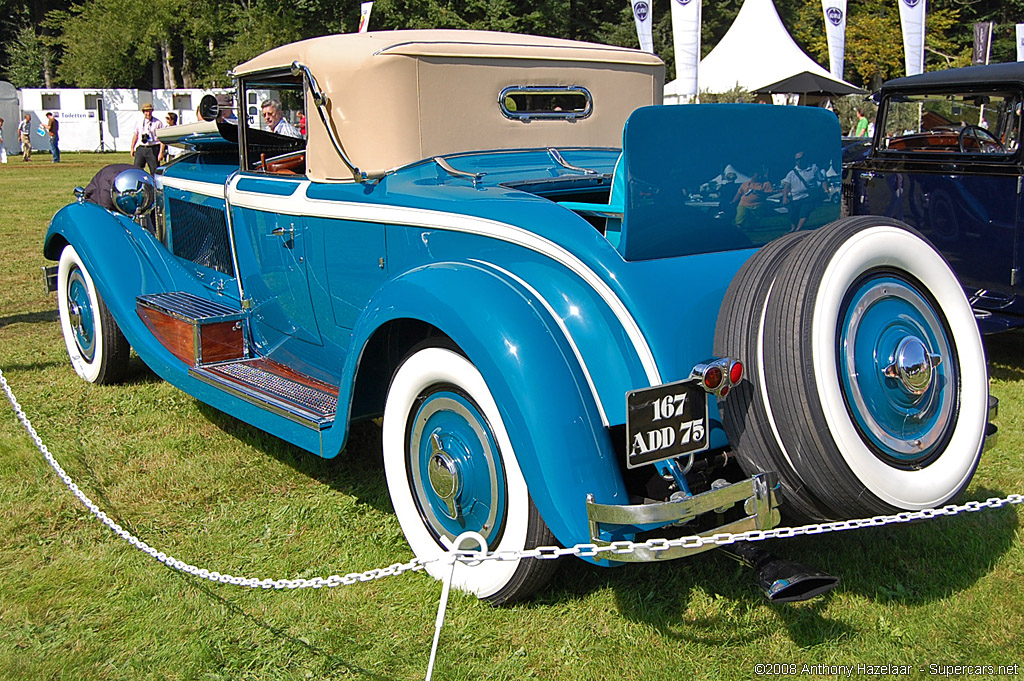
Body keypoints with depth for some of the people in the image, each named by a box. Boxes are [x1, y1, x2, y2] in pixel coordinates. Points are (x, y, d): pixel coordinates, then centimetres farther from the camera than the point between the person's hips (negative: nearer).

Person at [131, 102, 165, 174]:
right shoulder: (139, 122, 12)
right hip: (140, 148, 4)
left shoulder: (157, 123, -1)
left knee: (154, 171, -1)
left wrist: (161, 152, -11)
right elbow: (135, 135, 22)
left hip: (153, 149, -4)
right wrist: (132, 149, 19)